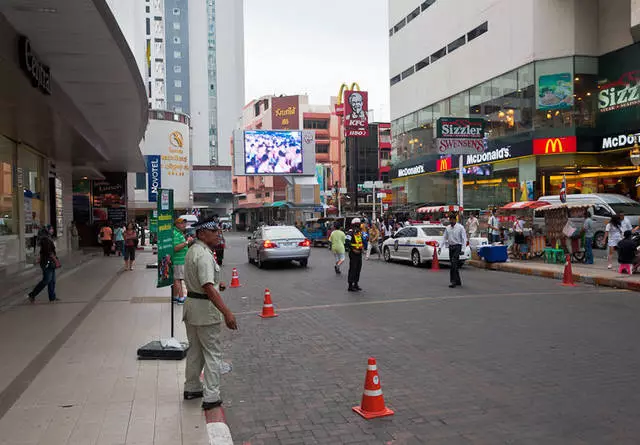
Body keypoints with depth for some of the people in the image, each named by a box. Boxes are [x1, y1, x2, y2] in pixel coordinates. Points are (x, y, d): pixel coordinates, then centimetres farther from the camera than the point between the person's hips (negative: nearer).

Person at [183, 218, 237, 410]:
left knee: (194, 350, 20)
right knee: (213, 352, -1)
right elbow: (208, 287, -32)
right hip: (205, 308, -10)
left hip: (191, 305, 10)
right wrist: (227, 313, -36)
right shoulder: (204, 254, -22)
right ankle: (211, 396, 2)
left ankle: (192, 388, 33)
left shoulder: (192, 250, 10)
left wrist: (216, 283, 13)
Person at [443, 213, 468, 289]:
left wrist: (462, 249, -15)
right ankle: (458, 281, 19)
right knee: (454, 264, 9)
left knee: (454, 263, -16)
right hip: (450, 246, 6)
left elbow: (464, 239, -7)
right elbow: (445, 238, 13)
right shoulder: (447, 228, 9)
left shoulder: (460, 227, -6)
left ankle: (453, 281, -14)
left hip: (457, 246, -6)